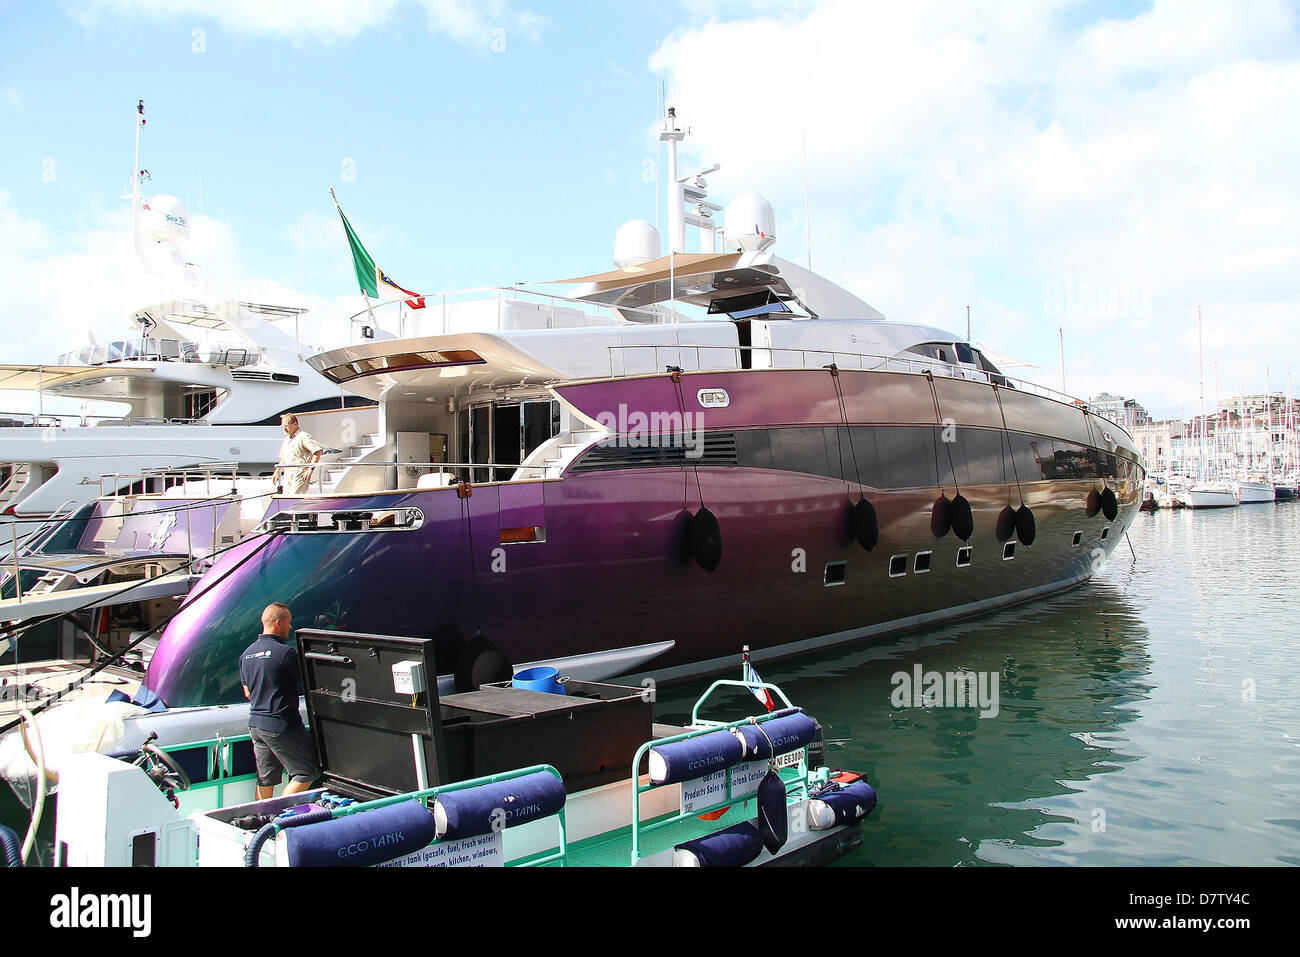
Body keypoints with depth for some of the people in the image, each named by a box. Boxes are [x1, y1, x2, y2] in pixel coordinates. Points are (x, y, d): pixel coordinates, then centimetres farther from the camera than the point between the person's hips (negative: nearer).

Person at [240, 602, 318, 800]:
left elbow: (247, 693, 19)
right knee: (305, 774, 0)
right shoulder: (285, 653, -16)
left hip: (255, 724, 8)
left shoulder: (246, 654, 9)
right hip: (282, 725, -8)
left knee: (265, 779, 15)